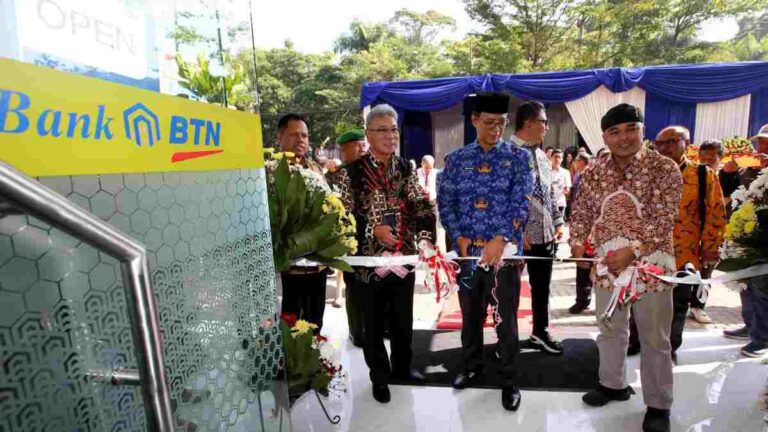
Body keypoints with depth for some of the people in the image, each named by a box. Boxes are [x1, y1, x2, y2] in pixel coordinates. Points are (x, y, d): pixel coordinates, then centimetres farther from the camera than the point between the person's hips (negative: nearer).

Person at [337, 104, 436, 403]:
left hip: (404, 257, 3)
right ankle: (379, 377, 30)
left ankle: (402, 367, 39)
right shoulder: (353, 171, -4)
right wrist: (374, 229, -17)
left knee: (403, 318, 17)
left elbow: (422, 206, 1)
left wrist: (425, 238, -14)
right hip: (369, 259, -3)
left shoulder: (405, 168, 6)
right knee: (374, 323, 11)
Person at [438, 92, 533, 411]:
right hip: (466, 251, 2)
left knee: (506, 319, 7)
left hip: (503, 251, -2)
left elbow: (522, 203, -8)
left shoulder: (518, 157, 0)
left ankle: (509, 380, 26)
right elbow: (445, 202, 5)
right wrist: (459, 237, -8)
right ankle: (471, 367, 37)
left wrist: (501, 239, -19)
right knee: (470, 314, 16)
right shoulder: (456, 160, 5)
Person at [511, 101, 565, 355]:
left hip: (545, 235, 8)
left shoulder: (542, 156, 13)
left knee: (542, 287, 18)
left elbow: (550, 194, 19)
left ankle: (539, 333, 36)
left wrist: (558, 222, 10)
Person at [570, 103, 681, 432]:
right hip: (606, 264, 4)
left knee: (654, 338, 9)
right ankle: (613, 384, 39)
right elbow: (582, 212, 10)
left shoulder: (664, 168, -9)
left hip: (650, 264, -3)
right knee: (610, 329, 18)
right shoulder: (594, 173, 3)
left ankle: (658, 405, 27)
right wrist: (577, 242, -4)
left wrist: (633, 251, -23)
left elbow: (664, 220, -15)